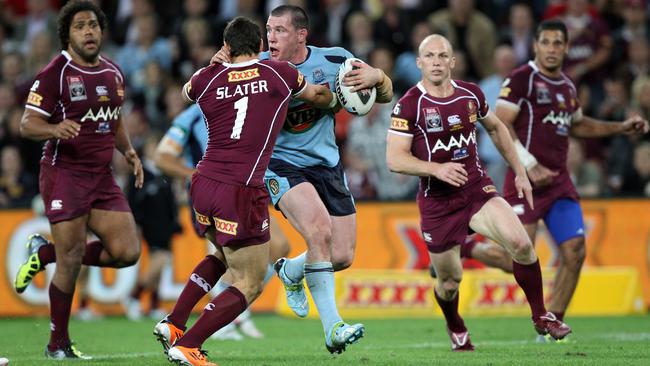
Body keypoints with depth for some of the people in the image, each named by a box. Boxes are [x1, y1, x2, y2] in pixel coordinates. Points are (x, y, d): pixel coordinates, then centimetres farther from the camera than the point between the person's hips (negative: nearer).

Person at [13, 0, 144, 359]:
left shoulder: (113, 73, 12)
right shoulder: (54, 74, -9)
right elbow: (27, 124, -10)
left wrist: (128, 151, 9)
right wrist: (56, 129, -31)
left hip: (102, 176, 7)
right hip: (64, 172, -6)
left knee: (127, 252, -3)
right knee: (72, 259, -9)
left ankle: (45, 253, 17)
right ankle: (58, 344, 7)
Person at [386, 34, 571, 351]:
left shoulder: (471, 94, 3)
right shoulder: (409, 105, -10)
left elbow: (496, 129, 21)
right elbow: (394, 159, -14)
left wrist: (520, 172, 19)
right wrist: (437, 169, -28)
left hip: (477, 189, 2)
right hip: (437, 202, -2)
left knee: (520, 242, -21)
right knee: (450, 280, 5)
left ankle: (540, 317, -3)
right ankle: (456, 330, 39)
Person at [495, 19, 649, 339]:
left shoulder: (567, 87, 17)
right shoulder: (521, 79, -8)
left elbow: (577, 125, 34)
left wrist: (621, 128, 24)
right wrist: (530, 166, -19)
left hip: (559, 180, 7)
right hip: (527, 181, -7)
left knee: (574, 252, -2)